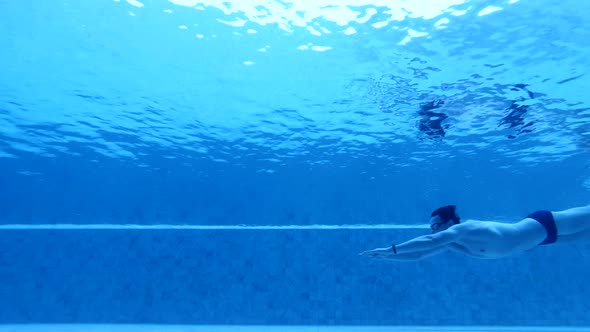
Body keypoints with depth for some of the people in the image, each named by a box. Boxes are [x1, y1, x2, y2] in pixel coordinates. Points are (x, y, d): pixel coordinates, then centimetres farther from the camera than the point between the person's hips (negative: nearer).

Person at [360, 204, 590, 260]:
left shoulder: (465, 229, -34)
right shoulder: (450, 243, -9)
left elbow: (428, 242, -47)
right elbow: (419, 254, -11)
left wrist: (392, 249, -49)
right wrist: (387, 256, -19)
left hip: (542, 225, -6)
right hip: (536, 233, 6)